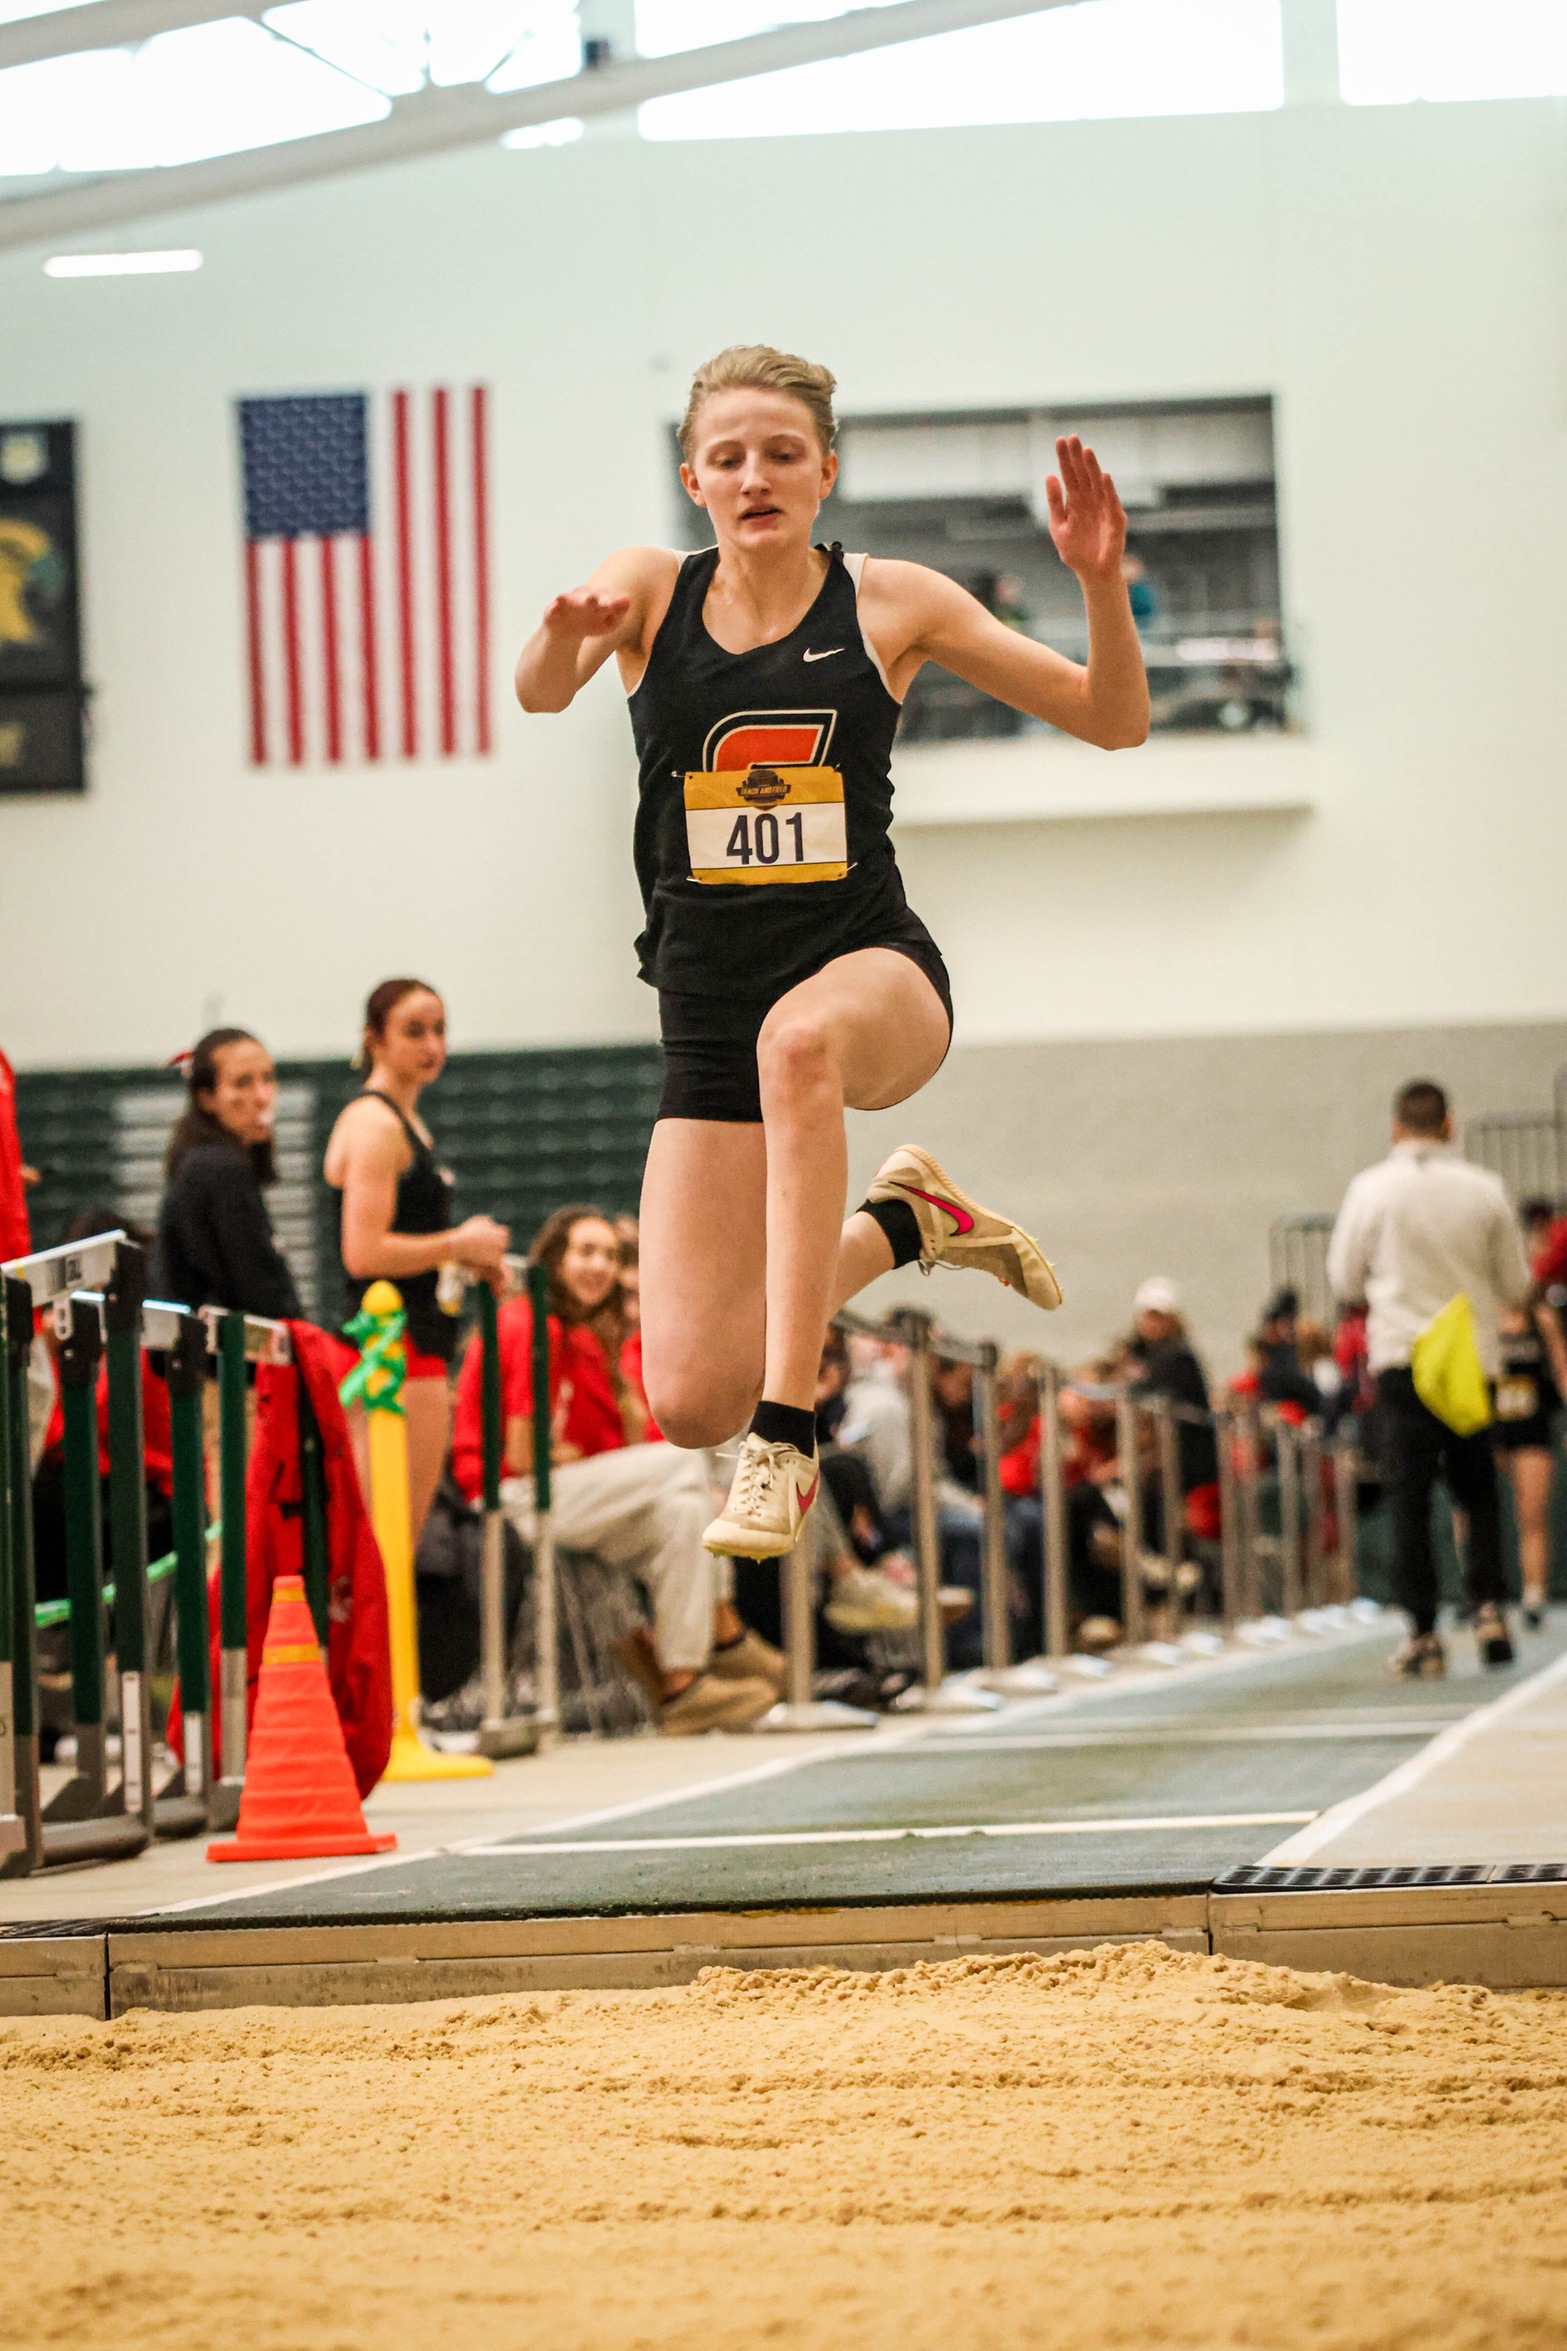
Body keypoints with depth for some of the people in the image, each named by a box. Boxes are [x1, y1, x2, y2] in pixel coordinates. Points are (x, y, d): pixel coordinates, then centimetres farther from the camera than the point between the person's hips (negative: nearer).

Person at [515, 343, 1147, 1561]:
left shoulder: (892, 603, 1)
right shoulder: (651, 590, 2)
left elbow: (1114, 720, 2)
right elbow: (538, 692, -20)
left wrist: (1101, 582, -17)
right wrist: (564, 638, -44)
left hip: (875, 971, -2)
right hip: (708, 1008, 2)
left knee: (798, 1037, -42)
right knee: (689, 1401, -8)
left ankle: (787, 1436, -38)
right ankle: (900, 1223, 22)